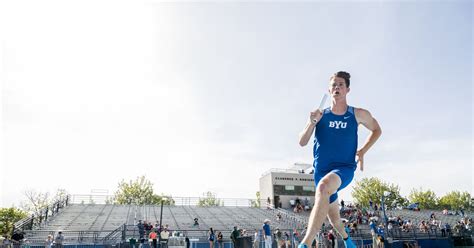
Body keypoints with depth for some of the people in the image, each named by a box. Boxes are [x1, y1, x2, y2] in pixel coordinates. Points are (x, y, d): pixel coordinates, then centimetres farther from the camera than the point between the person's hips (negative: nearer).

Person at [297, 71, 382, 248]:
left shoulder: (358, 114, 0)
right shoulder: (320, 115, 2)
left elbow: (377, 130, 18)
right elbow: (302, 142, -2)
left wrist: (362, 151, 4)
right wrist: (312, 122, -19)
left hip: (344, 168, -3)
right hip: (321, 170, 3)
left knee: (323, 187, -38)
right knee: (333, 217, 18)